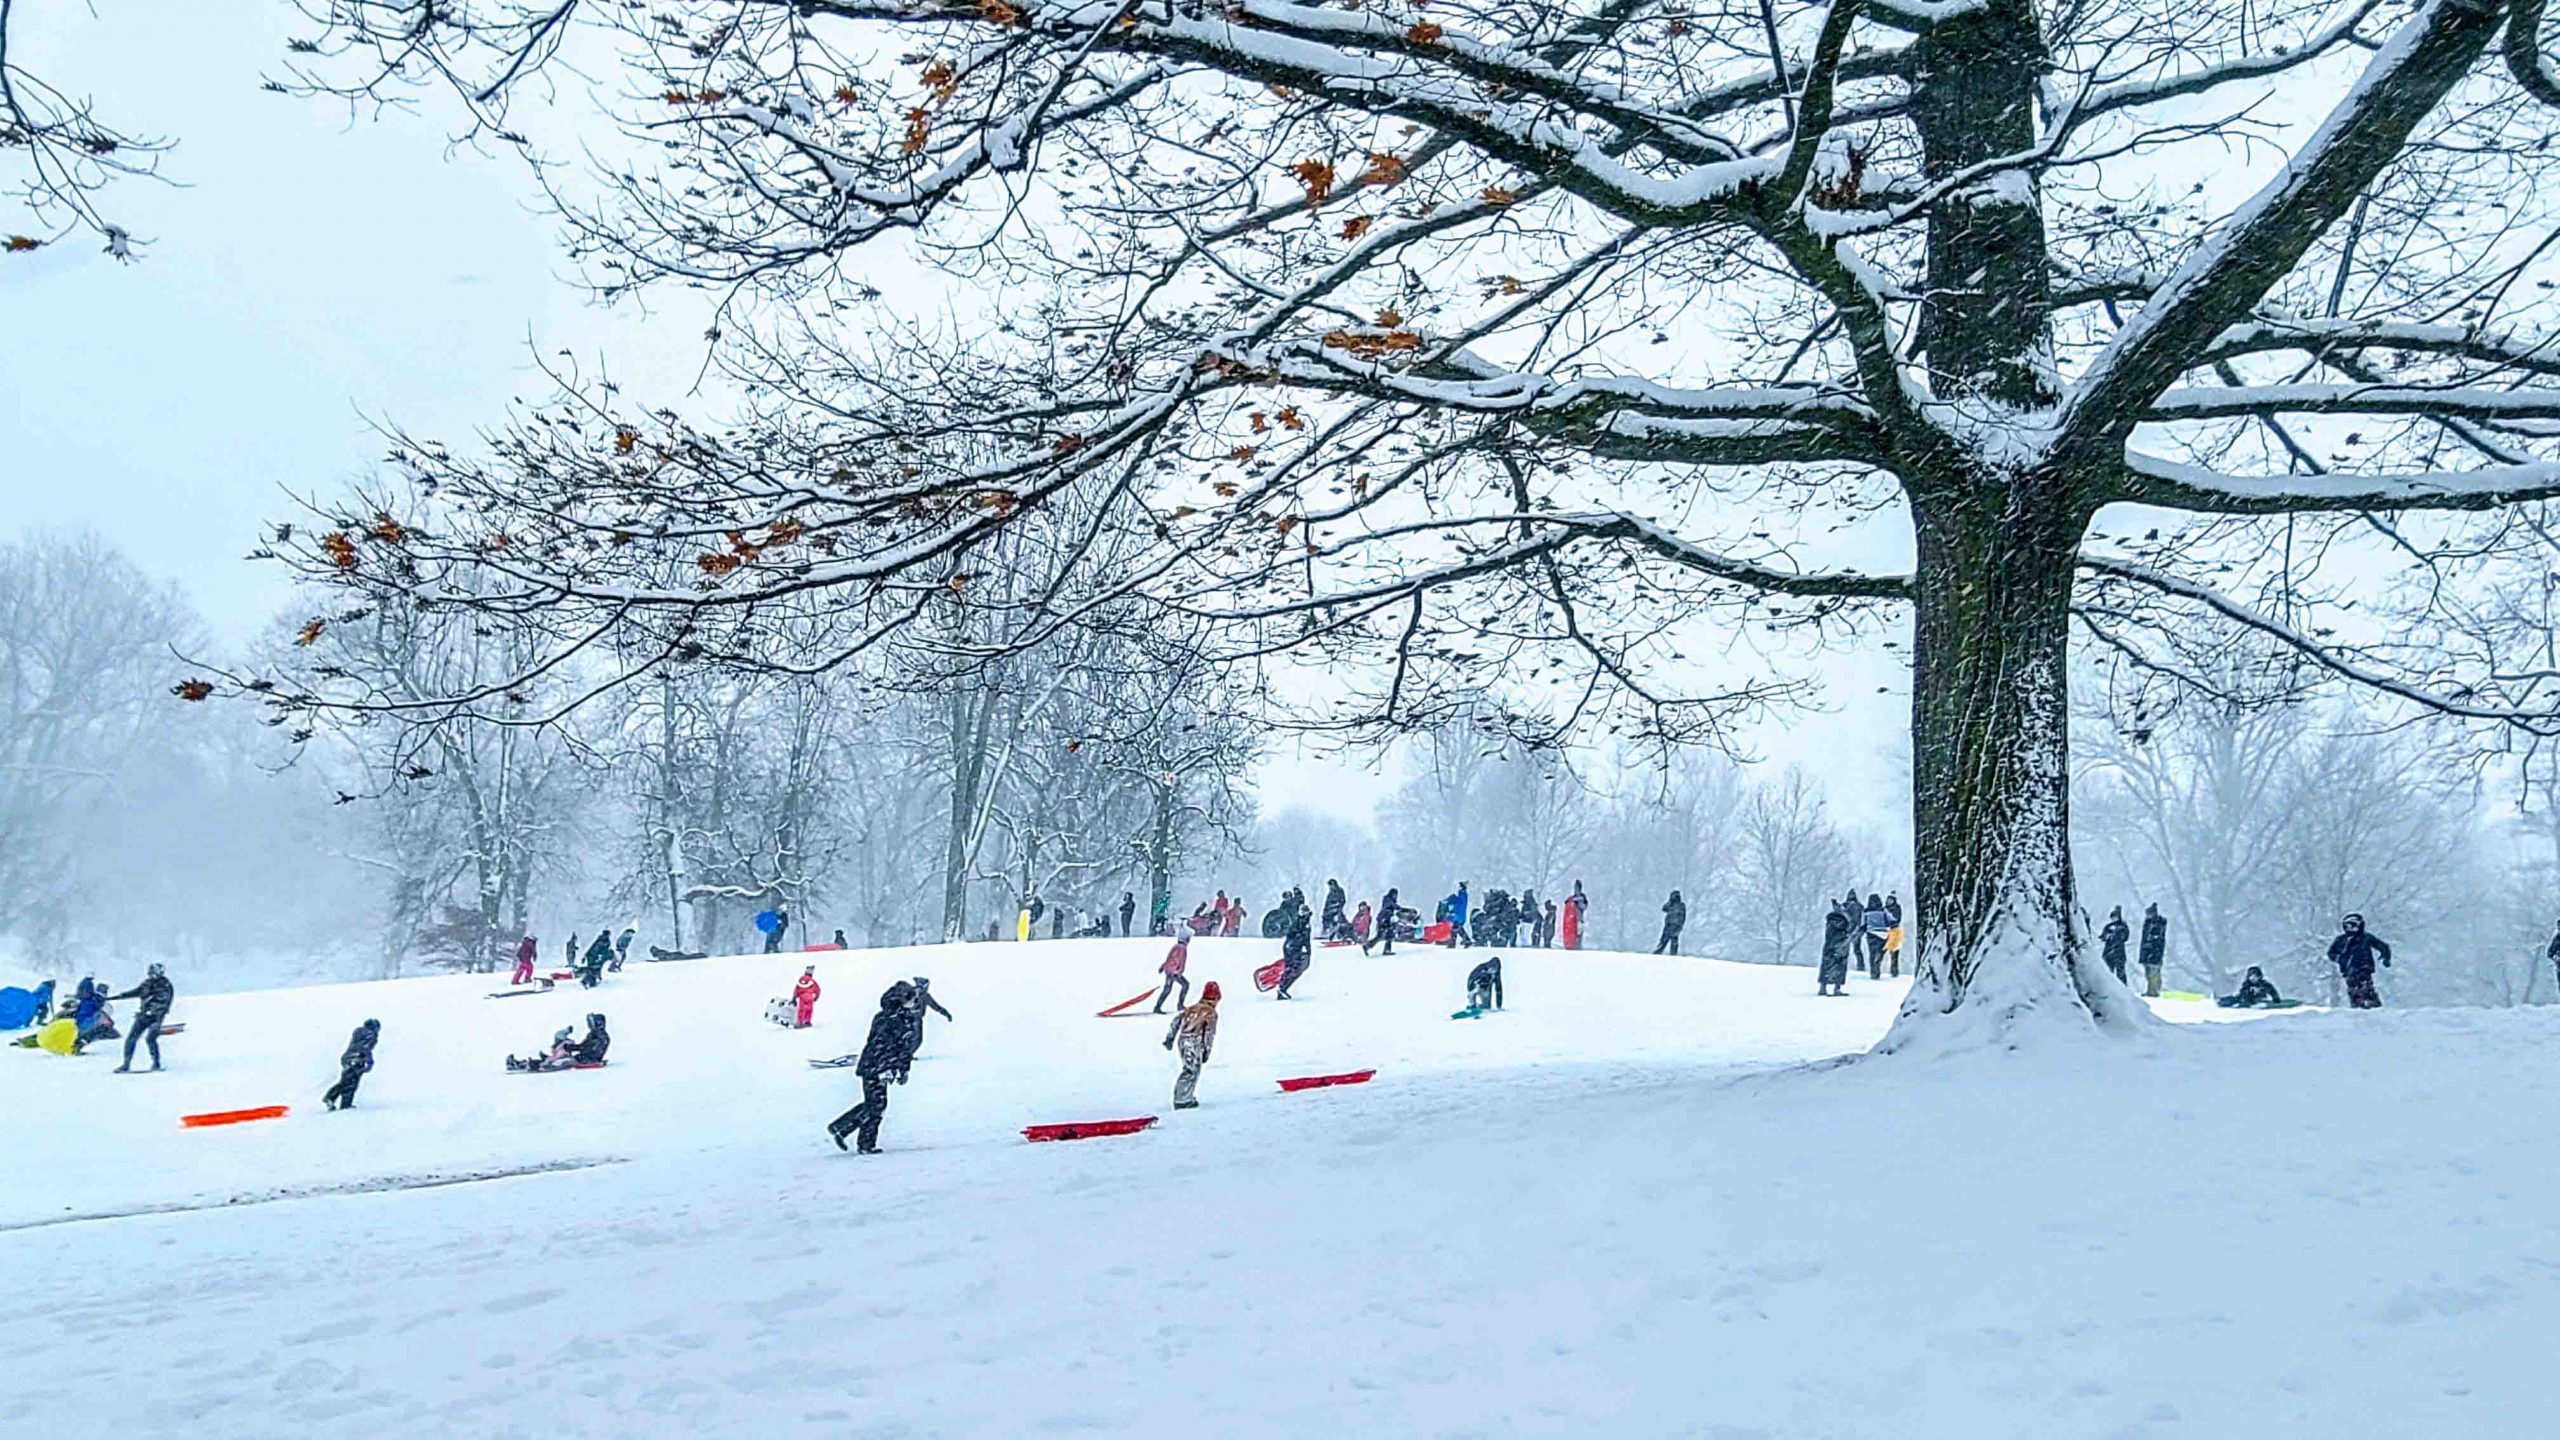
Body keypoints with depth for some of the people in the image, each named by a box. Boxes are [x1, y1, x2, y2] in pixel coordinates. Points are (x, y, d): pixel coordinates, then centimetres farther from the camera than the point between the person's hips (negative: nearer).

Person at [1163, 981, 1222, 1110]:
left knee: (1191, 1069, 19)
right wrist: (1207, 1051, -5)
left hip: (1182, 1040, 6)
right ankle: (1182, 1100, -13)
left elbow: (1176, 1020, 15)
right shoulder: (1211, 1012, 4)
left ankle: (1187, 1097, 18)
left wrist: (1170, 1038, 16)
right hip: (1195, 1042, -6)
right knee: (1191, 1071, -6)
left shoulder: (1191, 1008, 21)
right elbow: (1210, 1033, -5)